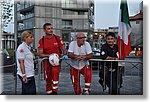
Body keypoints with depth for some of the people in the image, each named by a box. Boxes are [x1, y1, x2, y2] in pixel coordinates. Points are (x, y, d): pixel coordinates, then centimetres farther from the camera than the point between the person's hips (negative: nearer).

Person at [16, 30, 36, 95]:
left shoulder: (28, 47, 14)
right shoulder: (22, 48, -15)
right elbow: (21, 62, -20)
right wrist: (24, 75, -22)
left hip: (30, 74, 10)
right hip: (26, 75, -10)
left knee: (33, 92, 15)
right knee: (29, 92, -1)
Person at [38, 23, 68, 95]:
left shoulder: (57, 38, 2)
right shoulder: (42, 40, 0)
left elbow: (63, 49, 6)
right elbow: (40, 54, -5)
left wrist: (65, 55, -16)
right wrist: (49, 55, -22)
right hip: (47, 61, 2)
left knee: (55, 71, -32)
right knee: (48, 80, 7)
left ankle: (55, 91, -24)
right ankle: (49, 93, 25)